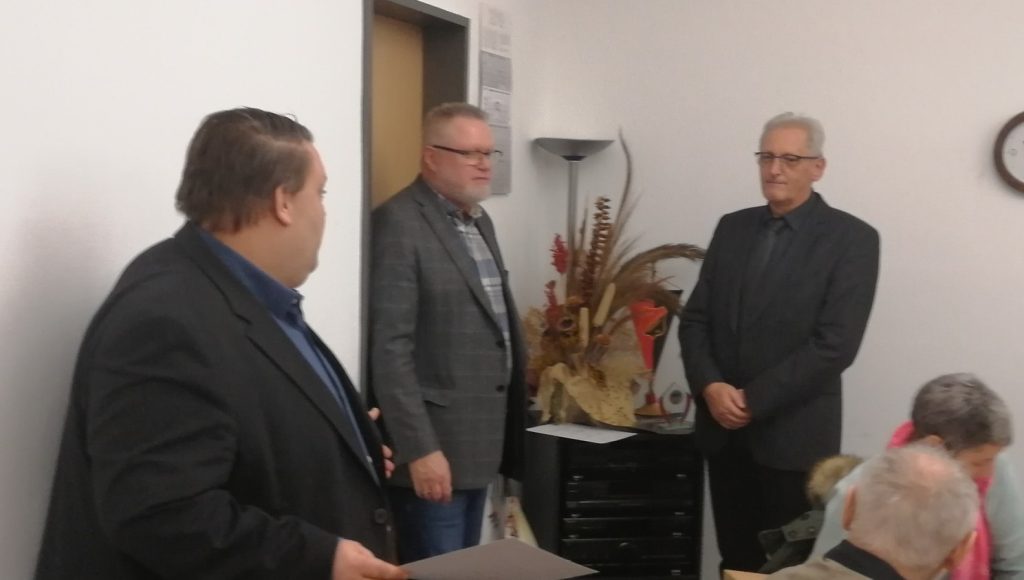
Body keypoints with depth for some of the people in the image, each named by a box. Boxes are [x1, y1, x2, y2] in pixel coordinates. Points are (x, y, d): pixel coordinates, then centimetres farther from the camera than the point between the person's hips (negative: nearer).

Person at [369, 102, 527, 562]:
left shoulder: (480, 221, 14)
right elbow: (389, 347, -19)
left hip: (480, 441, 8)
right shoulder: (399, 223, -14)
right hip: (434, 445, -8)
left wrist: (505, 432, 16)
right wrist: (419, 449, -21)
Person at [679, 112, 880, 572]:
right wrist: (710, 387, -9)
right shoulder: (732, 228, 10)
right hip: (723, 429, 5)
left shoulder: (852, 238, -7)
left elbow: (835, 344, -14)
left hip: (794, 435, -4)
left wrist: (753, 400, -15)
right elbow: (695, 319, 8)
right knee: (736, 560, 13)